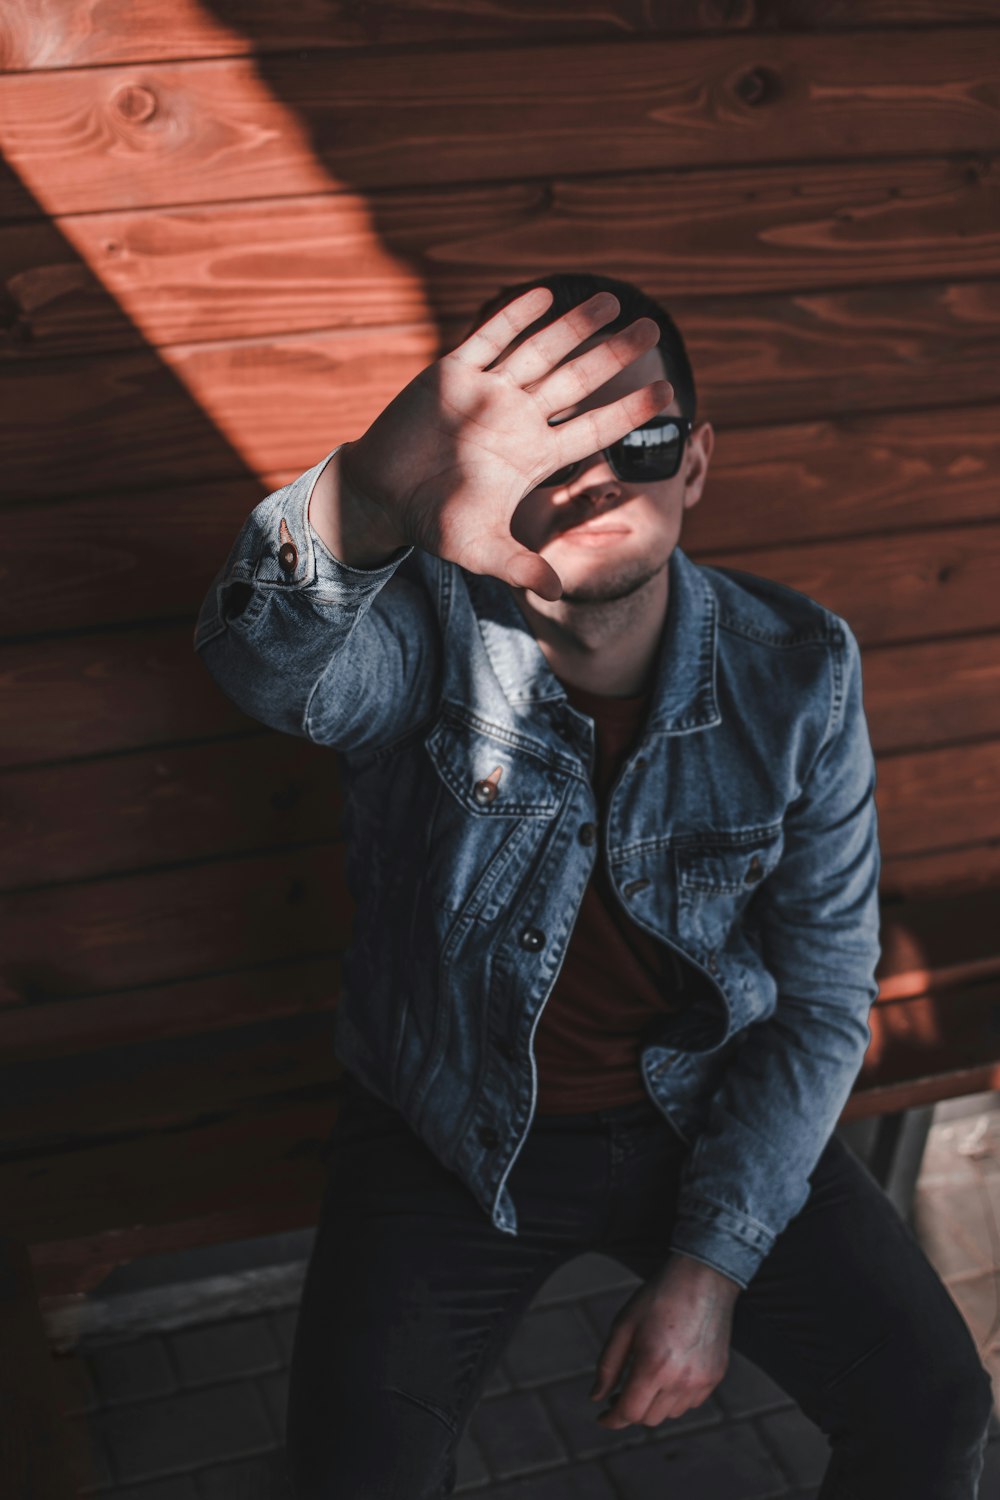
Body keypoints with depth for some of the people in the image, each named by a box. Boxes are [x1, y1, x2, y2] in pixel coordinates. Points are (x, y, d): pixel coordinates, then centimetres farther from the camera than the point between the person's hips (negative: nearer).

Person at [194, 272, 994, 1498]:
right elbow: (264, 662, -47)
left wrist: (714, 1261, -15)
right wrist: (364, 501, -71)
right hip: (454, 1124, -1)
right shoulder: (427, 630, -21)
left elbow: (821, 996, -8)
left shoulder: (796, 670, -14)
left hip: (708, 1112, 2)